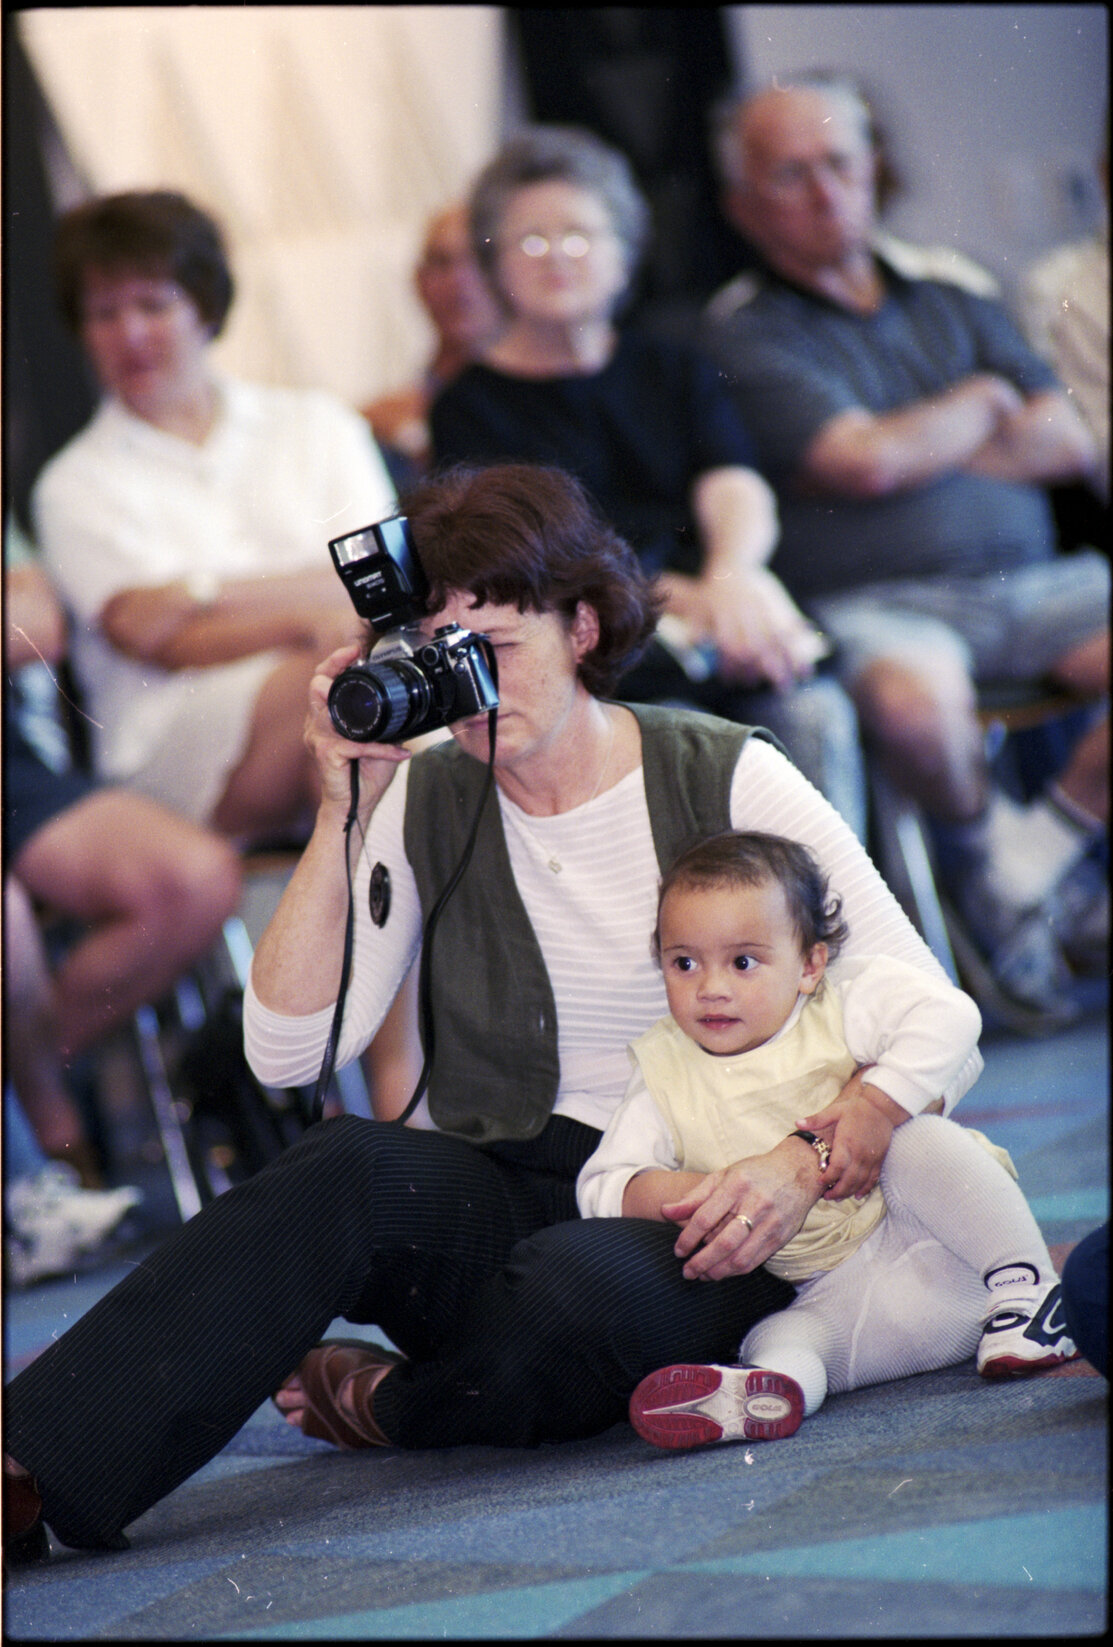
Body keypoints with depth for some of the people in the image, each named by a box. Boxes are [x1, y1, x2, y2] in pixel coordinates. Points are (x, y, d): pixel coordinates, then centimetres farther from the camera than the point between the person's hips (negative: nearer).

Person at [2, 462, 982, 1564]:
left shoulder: (724, 780, -1)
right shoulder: (426, 801, 8)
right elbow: (288, 1053, -3)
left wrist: (808, 1163, -20)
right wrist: (342, 817, -8)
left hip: (691, 1232, -2)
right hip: (491, 1203, 2)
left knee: (572, 1285, -38)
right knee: (340, 1166, -32)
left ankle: (382, 1406, -5)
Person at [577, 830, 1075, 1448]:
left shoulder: (840, 1008, -4)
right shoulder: (665, 1074, 4)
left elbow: (945, 1018, -18)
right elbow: (602, 1187, -1)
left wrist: (875, 1108, -26)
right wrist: (694, 1190, -19)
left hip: (939, 1251, -2)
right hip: (836, 1299, 2)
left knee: (920, 1142, -27)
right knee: (777, 1338, -25)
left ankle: (1026, 1286, -22)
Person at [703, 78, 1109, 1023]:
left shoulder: (954, 308, 22)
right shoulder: (746, 342, 4)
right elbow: (868, 462, -10)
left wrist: (920, 451, 1)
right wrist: (983, 406, 8)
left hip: (1032, 586, 5)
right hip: (874, 605, -5)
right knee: (914, 698, -39)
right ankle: (987, 853, -5)